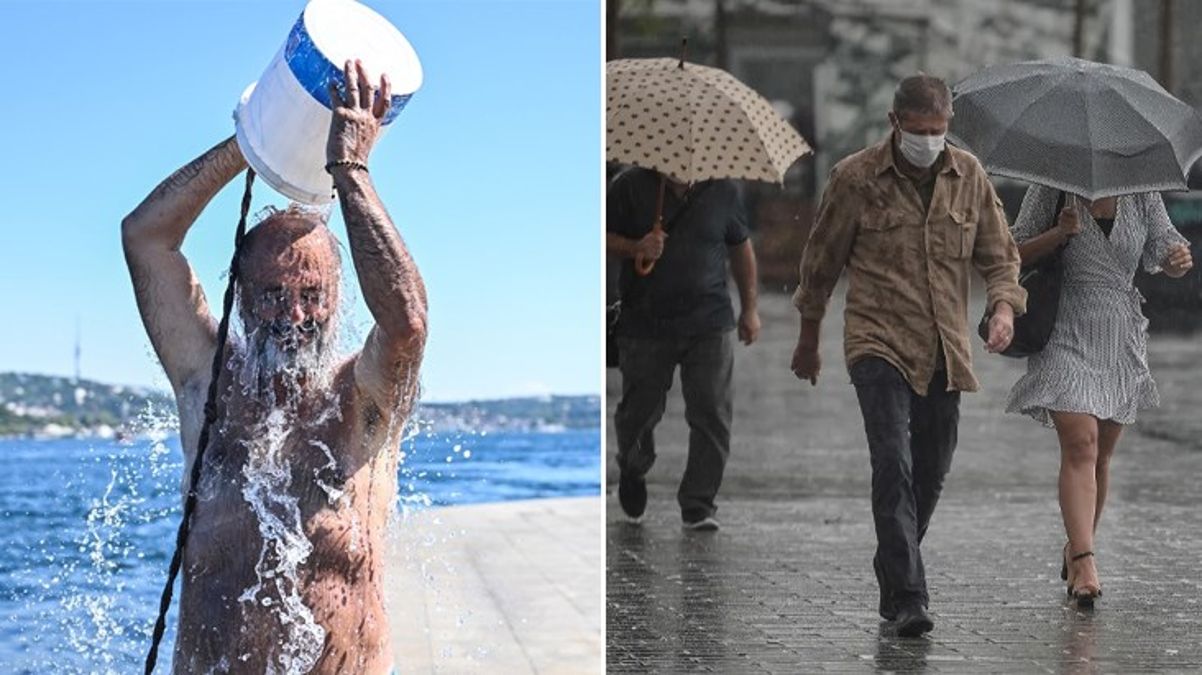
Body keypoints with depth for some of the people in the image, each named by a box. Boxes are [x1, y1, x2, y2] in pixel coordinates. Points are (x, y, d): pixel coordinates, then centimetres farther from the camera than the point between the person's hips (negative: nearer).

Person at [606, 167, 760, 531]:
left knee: (712, 415, -6)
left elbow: (741, 248, 15)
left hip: (709, 327, 1)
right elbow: (604, 235, 3)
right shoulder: (630, 186, -2)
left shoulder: (722, 191, 4)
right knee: (640, 410, 9)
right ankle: (632, 471, 41)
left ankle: (698, 505, 5)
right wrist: (634, 248, -18)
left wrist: (749, 309, 15)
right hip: (645, 326, -1)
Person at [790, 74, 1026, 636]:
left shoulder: (969, 176, 6)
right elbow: (822, 260, 7)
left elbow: (999, 255, 13)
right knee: (893, 465, -17)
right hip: (879, 344, -4)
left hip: (945, 352, 4)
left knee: (930, 473, 10)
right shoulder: (855, 178, -4)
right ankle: (907, 595, -19)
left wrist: (1004, 306, -9)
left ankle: (892, 578, 30)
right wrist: (808, 341, 15)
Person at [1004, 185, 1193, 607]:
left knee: (1102, 454, 11)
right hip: (1066, 335, -4)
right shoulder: (1052, 189, -4)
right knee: (1080, 444, -18)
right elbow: (1015, 253, -1)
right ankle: (1084, 561, -24)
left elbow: (1164, 252, 8)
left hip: (1121, 336, 4)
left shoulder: (1142, 195, 5)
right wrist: (1059, 234, -19)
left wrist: (1179, 260, -15)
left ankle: (1076, 546, 30)